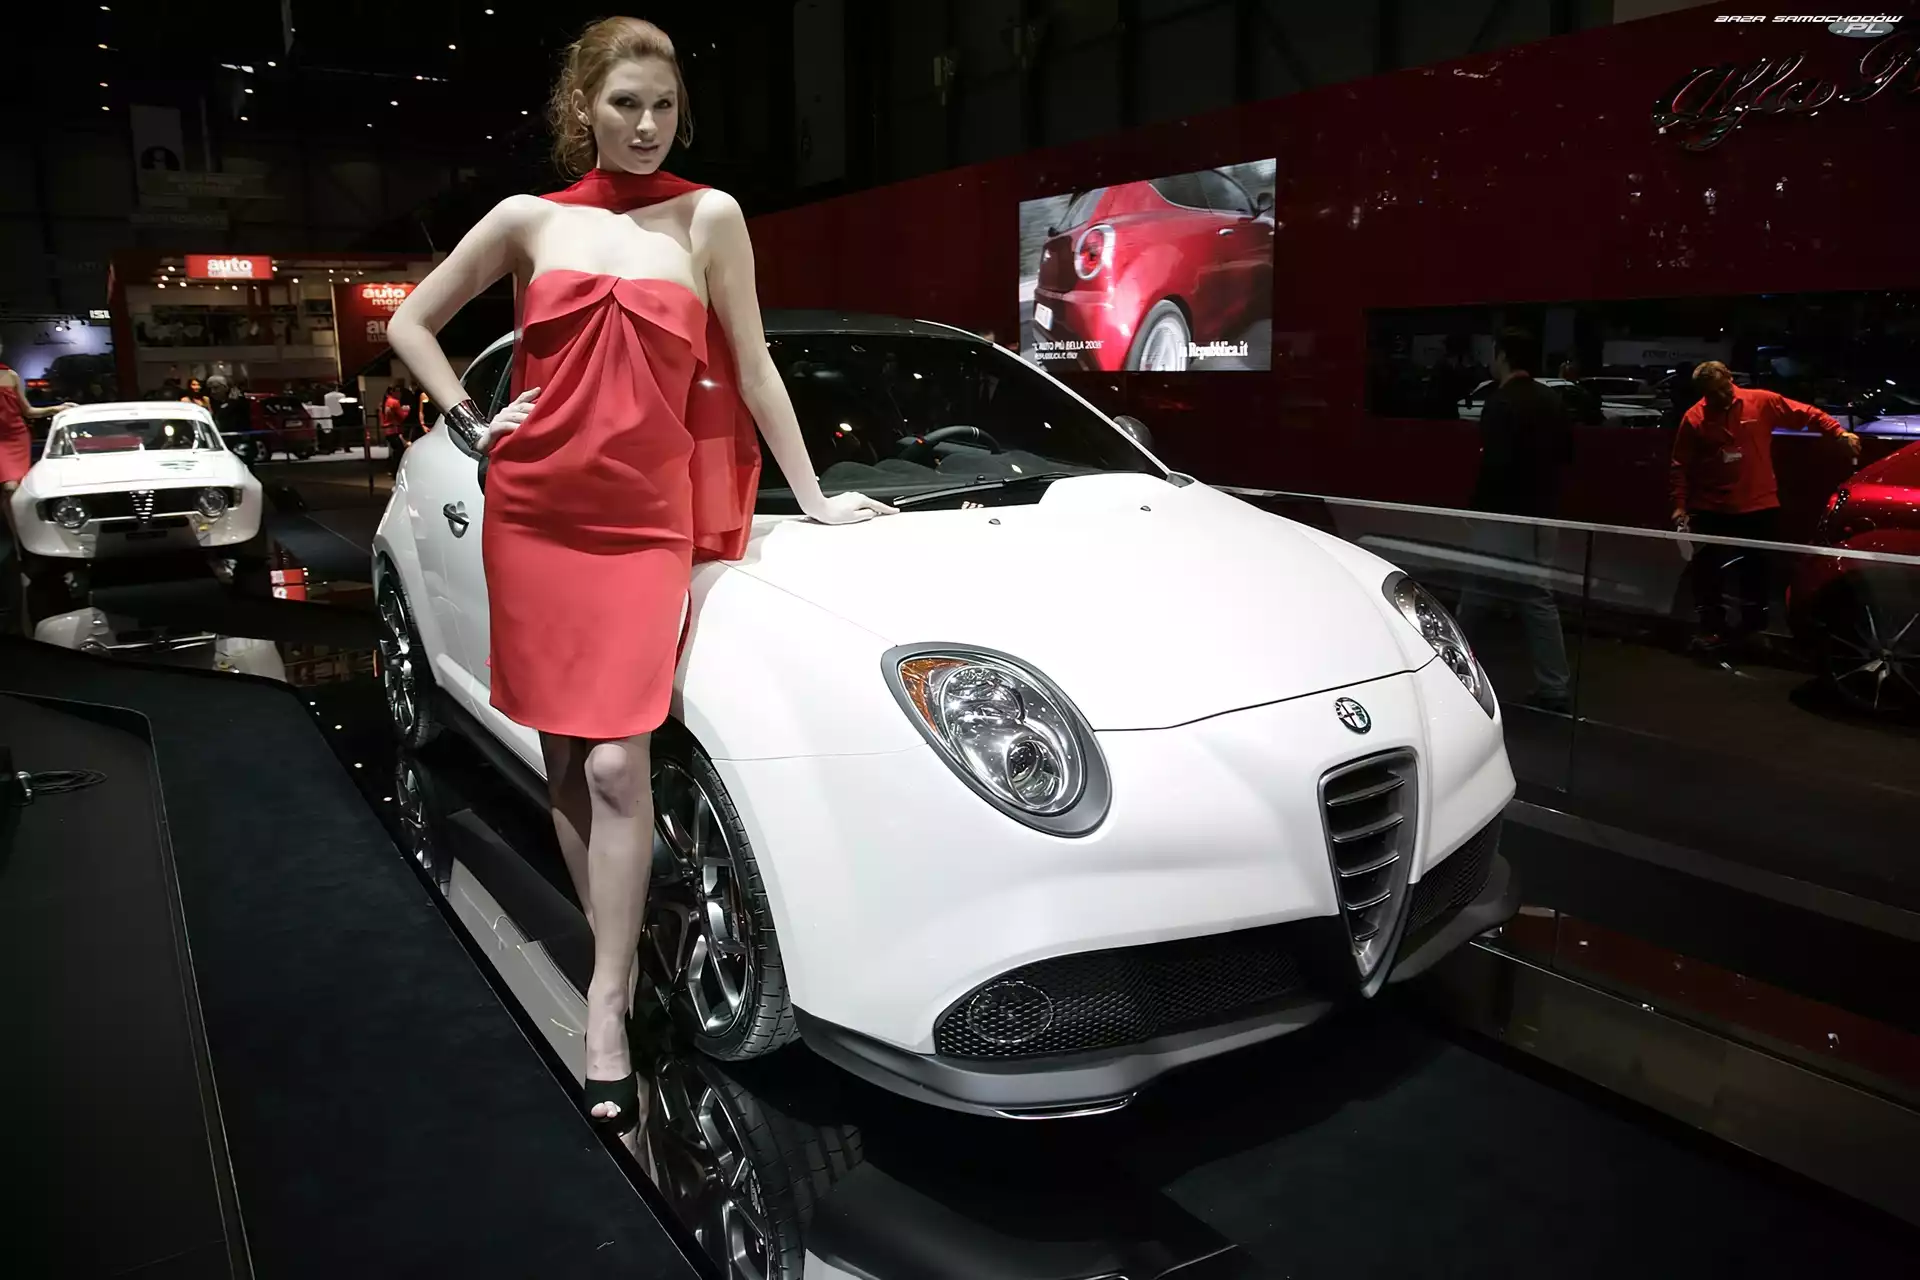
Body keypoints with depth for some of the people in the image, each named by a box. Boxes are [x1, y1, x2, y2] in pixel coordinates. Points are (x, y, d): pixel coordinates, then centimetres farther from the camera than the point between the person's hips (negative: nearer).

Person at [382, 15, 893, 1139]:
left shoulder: (708, 217, 4)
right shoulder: (531, 220, 9)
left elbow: (750, 366, 5)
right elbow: (411, 321, 19)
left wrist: (812, 496, 5)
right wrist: (470, 423, 6)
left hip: (647, 517, -3)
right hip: (535, 508, 3)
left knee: (616, 763, -12)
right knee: (565, 756, 7)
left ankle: (604, 1018, -3)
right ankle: (622, 958, 22)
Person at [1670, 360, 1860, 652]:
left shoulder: (1761, 402, -5)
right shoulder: (1693, 419, -7)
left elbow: (1806, 414, 1)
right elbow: (1679, 467, -5)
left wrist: (1840, 432, -11)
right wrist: (1679, 504, -12)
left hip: (1759, 507, 1)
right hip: (1711, 511, -1)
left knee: (1757, 570, 13)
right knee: (1709, 570, 2)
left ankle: (1753, 627, 27)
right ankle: (1711, 628, 13)